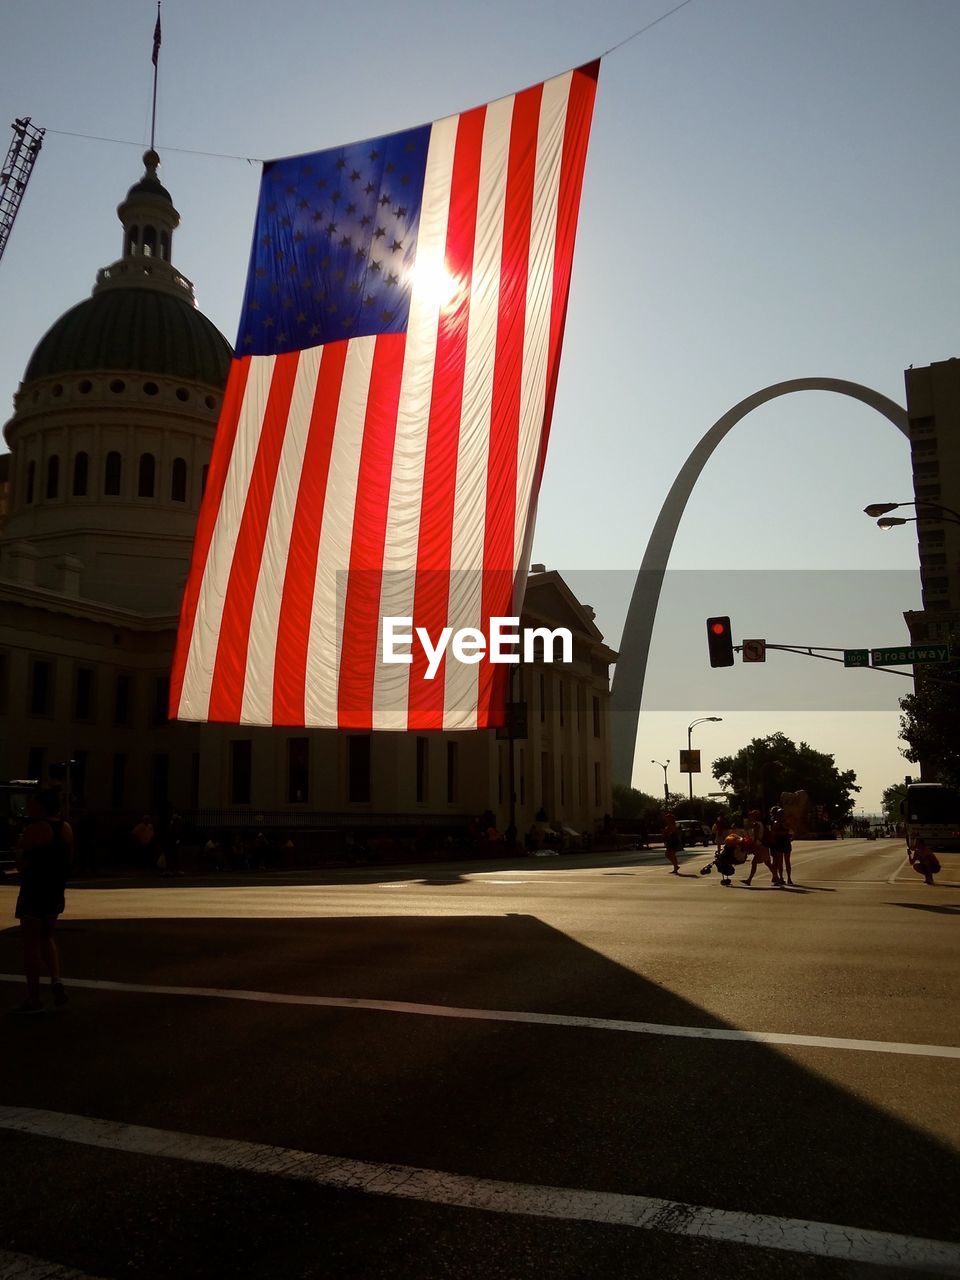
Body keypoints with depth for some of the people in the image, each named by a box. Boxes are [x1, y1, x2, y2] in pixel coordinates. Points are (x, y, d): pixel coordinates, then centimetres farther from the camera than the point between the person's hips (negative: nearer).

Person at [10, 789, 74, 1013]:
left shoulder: (34, 829, -15)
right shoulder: (66, 829, 6)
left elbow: (22, 864, -12)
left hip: (34, 891, -7)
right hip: (56, 891, 7)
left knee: (30, 944, 2)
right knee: (46, 938, 22)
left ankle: (34, 998, 6)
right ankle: (55, 980, 4)